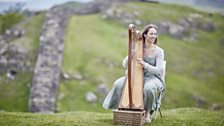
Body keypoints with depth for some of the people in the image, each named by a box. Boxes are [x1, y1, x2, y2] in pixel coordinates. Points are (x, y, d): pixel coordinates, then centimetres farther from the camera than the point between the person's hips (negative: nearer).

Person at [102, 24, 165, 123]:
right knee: (119, 84, -23)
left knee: (148, 88, -38)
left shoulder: (159, 51, -5)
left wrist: (145, 65, -31)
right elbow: (125, 65, -2)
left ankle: (147, 112, -12)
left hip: (152, 78, -3)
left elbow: (158, 70, -15)